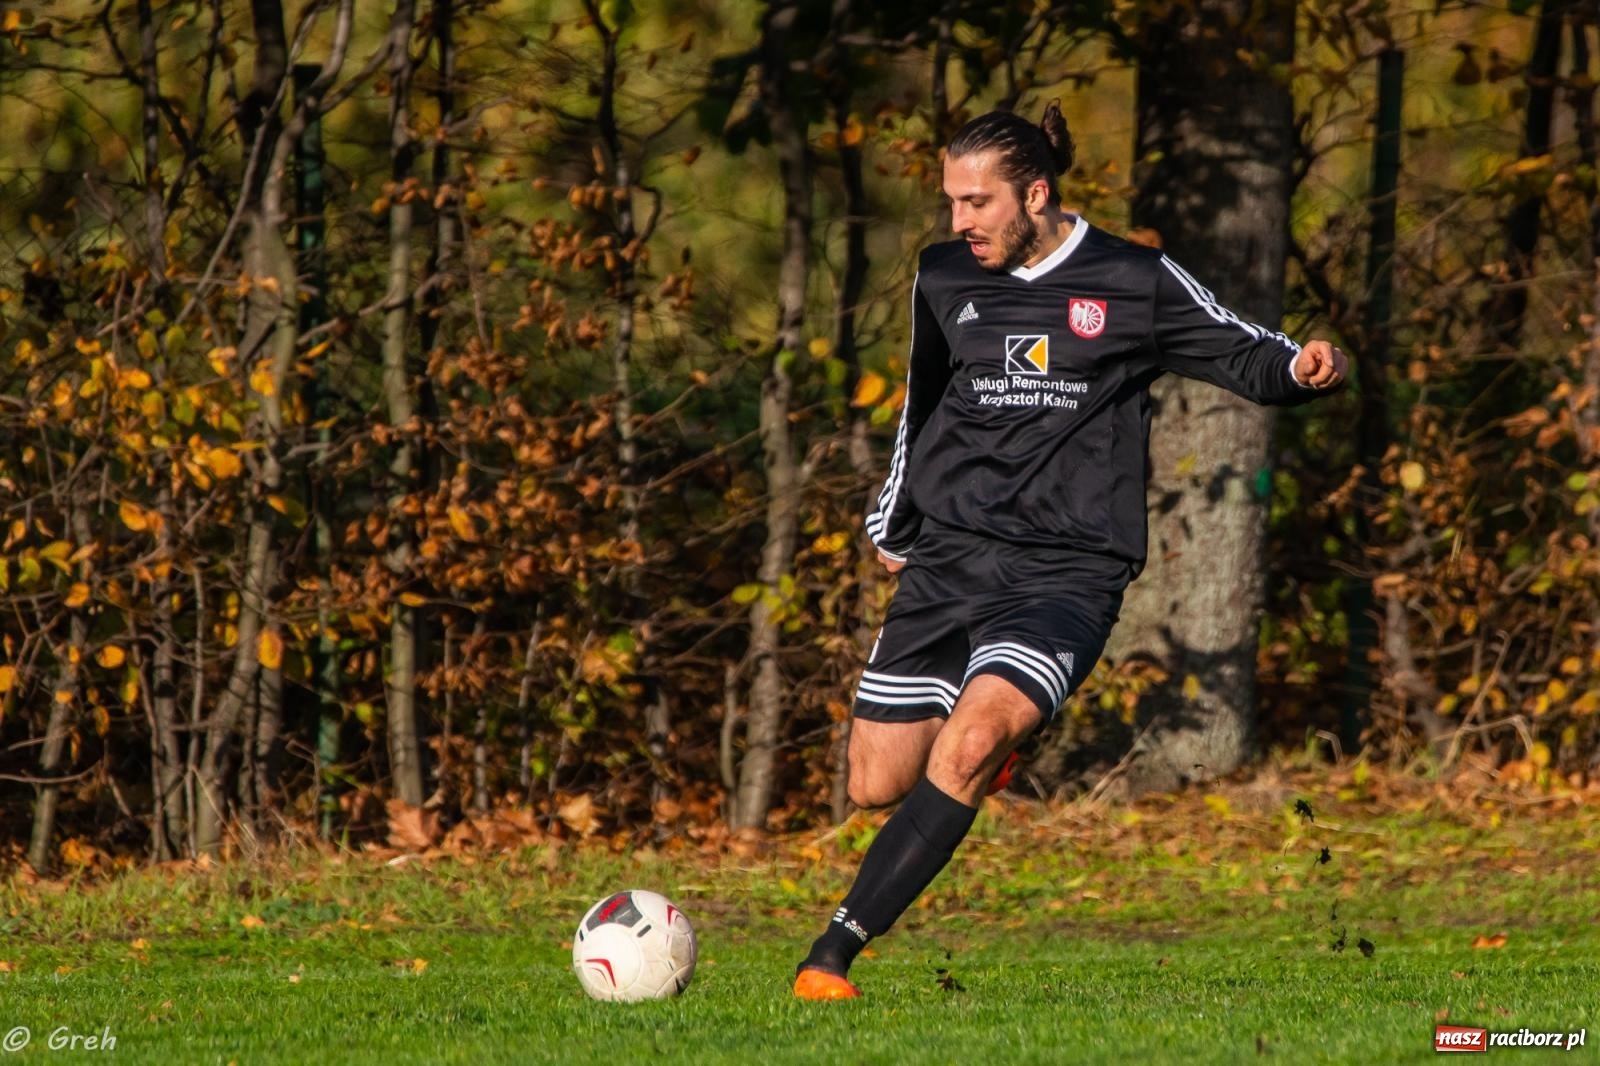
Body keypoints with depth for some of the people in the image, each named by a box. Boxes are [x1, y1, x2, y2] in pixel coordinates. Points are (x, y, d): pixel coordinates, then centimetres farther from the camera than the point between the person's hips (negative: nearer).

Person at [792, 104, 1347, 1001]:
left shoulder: (1134, 284, -2)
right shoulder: (945, 279, 10)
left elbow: (1244, 355, 2)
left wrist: (1303, 368, -21)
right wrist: (894, 524, 34)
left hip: (1065, 575, -5)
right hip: (948, 560, 5)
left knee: (967, 745, -28)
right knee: (877, 785, 3)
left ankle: (834, 954, -29)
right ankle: (997, 729, 38)